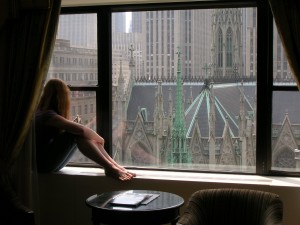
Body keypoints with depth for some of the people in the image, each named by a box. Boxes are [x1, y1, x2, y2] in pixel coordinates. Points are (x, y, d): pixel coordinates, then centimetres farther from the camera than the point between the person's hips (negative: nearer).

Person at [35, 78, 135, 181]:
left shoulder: (42, 112, 10)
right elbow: (80, 129, -28)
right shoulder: (47, 115, -20)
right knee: (78, 134, -25)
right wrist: (99, 139, -14)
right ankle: (109, 168, -28)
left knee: (86, 133, -2)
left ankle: (115, 166, -13)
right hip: (43, 163, -9)